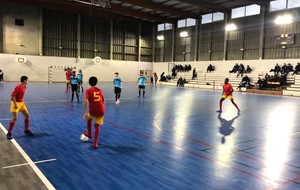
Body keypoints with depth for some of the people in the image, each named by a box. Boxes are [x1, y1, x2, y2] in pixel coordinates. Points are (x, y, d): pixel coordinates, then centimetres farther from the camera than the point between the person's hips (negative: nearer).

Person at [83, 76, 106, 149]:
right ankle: (95, 143, 13)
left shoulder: (88, 90, 1)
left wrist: (85, 113, -13)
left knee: (89, 119, 31)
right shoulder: (100, 90, 12)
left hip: (93, 111, -2)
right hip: (101, 111, 2)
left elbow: (86, 101, -12)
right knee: (97, 126, 16)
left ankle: (89, 134, 46)